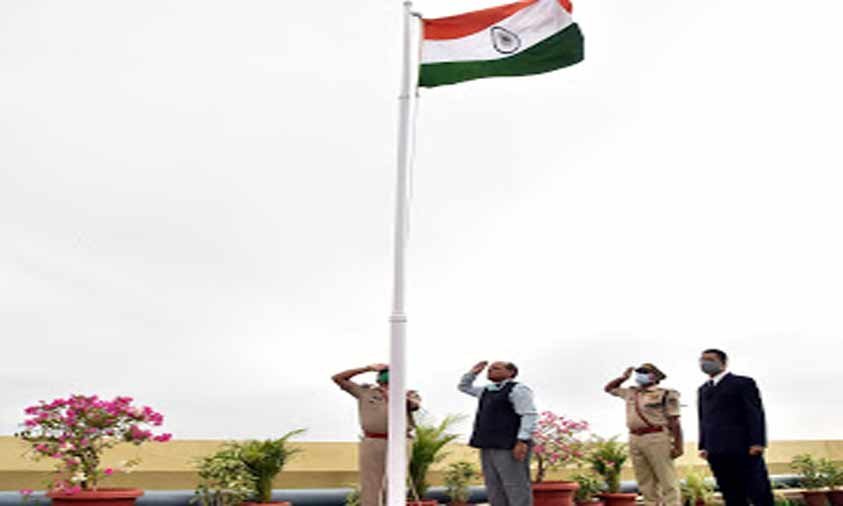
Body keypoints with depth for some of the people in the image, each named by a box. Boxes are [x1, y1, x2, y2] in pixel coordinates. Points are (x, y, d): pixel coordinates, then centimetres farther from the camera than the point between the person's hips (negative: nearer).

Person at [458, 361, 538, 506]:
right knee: (495, 490, 7)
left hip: (510, 447, -9)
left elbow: (530, 415, -15)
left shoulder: (518, 389, -5)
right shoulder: (489, 390, 20)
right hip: (489, 447, 9)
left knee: (516, 488, -8)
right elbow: (464, 387, 32)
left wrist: (522, 441, -24)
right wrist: (473, 372, 18)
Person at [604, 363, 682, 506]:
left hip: (656, 438, -6)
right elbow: (609, 388, 31)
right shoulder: (631, 392, 18)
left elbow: (674, 422, -6)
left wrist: (678, 446, -13)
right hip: (635, 439, 6)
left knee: (667, 481, -5)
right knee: (646, 483, 9)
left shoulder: (665, 394, -1)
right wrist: (623, 377, 18)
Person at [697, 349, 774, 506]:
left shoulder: (743, 383, 4)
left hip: (743, 448, -5)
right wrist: (703, 446, 9)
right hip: (716, 452, 5)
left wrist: (757, 442, -14)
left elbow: (755, 413, -4)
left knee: (758, 492, -3)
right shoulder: (703, 389, 21)